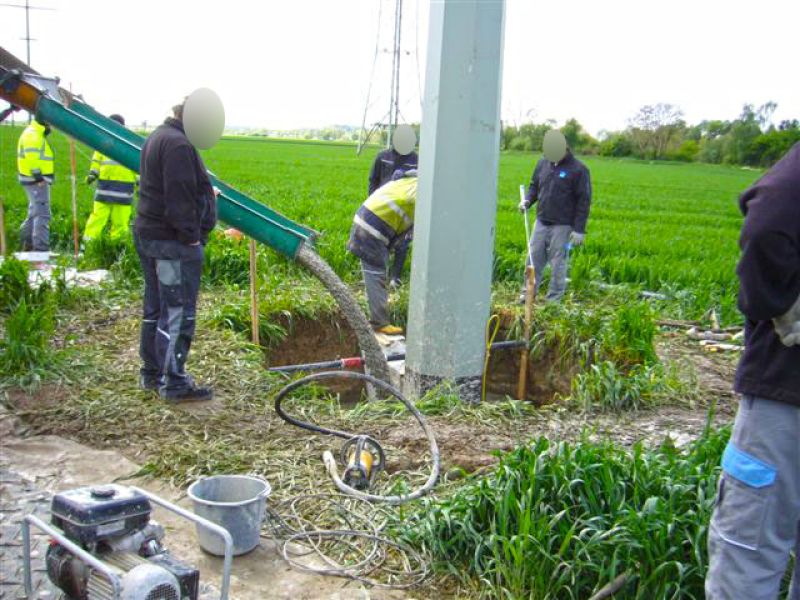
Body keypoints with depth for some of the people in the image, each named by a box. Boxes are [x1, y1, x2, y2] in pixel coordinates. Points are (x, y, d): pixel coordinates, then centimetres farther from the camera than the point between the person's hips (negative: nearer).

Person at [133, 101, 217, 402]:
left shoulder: (157, 137, 16)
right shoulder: (178, 144, -19)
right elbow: (179, 198, -22)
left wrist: (204, 192, 18)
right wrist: (191, 237, -19)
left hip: (148, 234, 11)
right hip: (173, 242, -11)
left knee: (155, 308, 17)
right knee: (178, 312, -3)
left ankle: (151, 373, 28)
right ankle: (174, 383, 4)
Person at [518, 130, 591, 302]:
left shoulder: (578, 169, -10)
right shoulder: (543, 163, 6)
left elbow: (584, 201, -9)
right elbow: (534, 186, 21)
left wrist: (579, 229, -12)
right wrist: (528, 200, -2)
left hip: (562, 226, -5)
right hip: (541, 222, 5)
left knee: (557, 263, 1)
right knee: (534, 258, 8)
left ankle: (554, 300, 11)